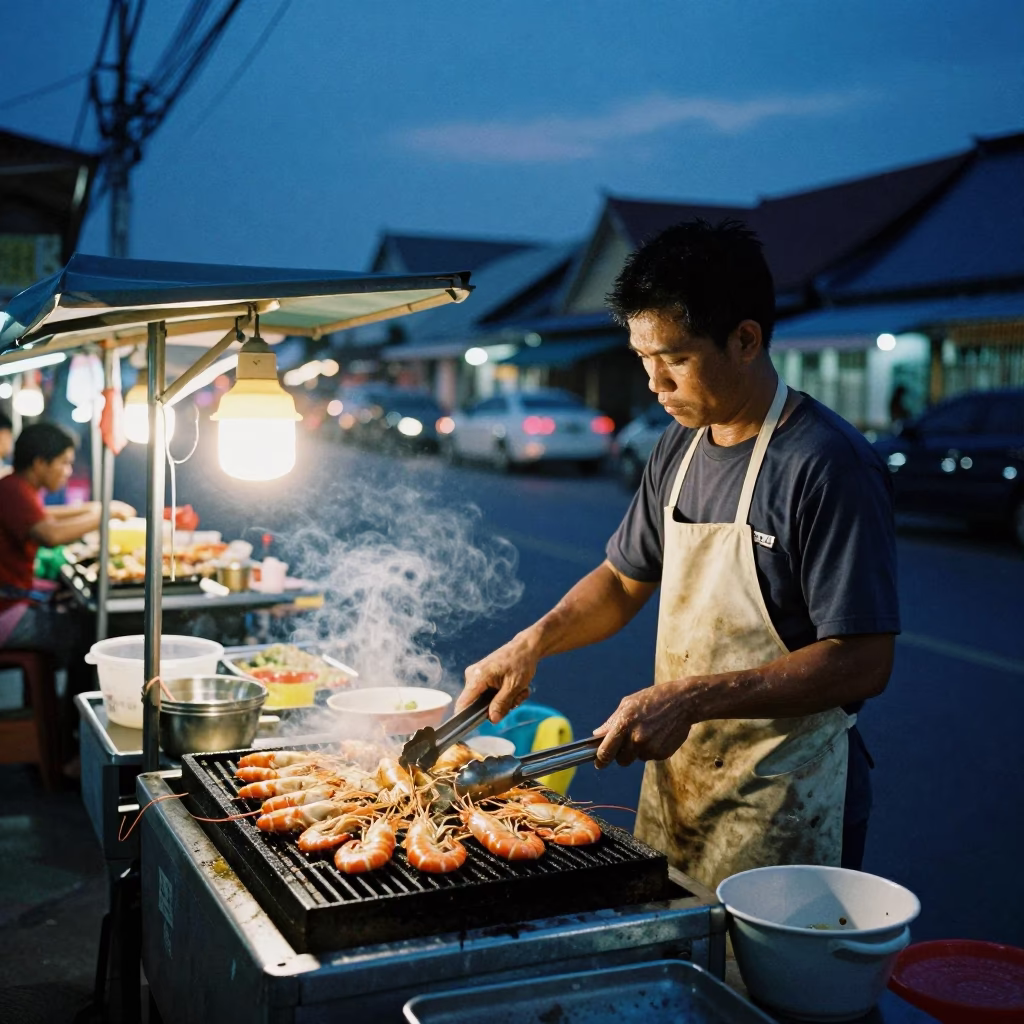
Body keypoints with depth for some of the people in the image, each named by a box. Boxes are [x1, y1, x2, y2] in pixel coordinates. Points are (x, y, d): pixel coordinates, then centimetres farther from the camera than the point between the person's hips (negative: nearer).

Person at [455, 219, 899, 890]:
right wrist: (534, 641, -2)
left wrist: (690, 699, -26)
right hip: (674, 775, 7)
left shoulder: (831, 466, -19)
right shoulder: (680, 447, 6)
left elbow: (863, 662, -22)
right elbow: (624, 581, 15)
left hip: (778, 802, -7)